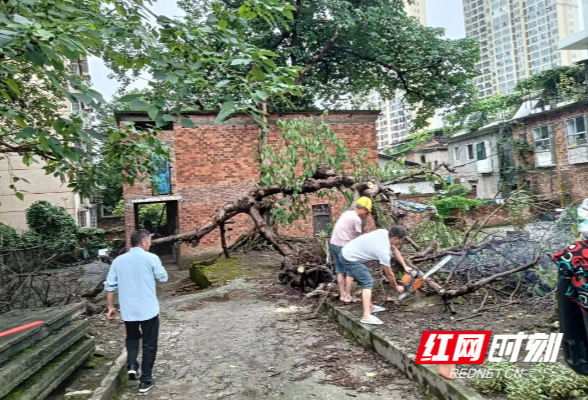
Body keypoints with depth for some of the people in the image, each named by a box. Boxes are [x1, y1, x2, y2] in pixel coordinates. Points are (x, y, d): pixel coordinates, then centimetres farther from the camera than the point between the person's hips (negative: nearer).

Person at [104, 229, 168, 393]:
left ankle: (131, 365, 8)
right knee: (149, 344, 10)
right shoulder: (151, 258, -10)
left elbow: (110, 286, 4)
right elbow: (163, 278, 0)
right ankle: (145, 380, 15)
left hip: (128, 310, 4)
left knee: (132, 338, 27)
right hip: (148, 309, -4)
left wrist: (111, 307, 13)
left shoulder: (118, 260, 2)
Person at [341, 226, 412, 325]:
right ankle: (366, 316, -17)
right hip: (350, 258, -10)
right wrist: (397, 287, 9)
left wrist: (405, 266, 16)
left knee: (364, 278, 20)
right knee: (368, 282, -11)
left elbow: (394, 250, 17)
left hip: (347, 252, 10)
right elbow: (389, 274, -8)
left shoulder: (384, 233, -2)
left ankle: (369, 306, 31)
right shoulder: (384, 252, -22)